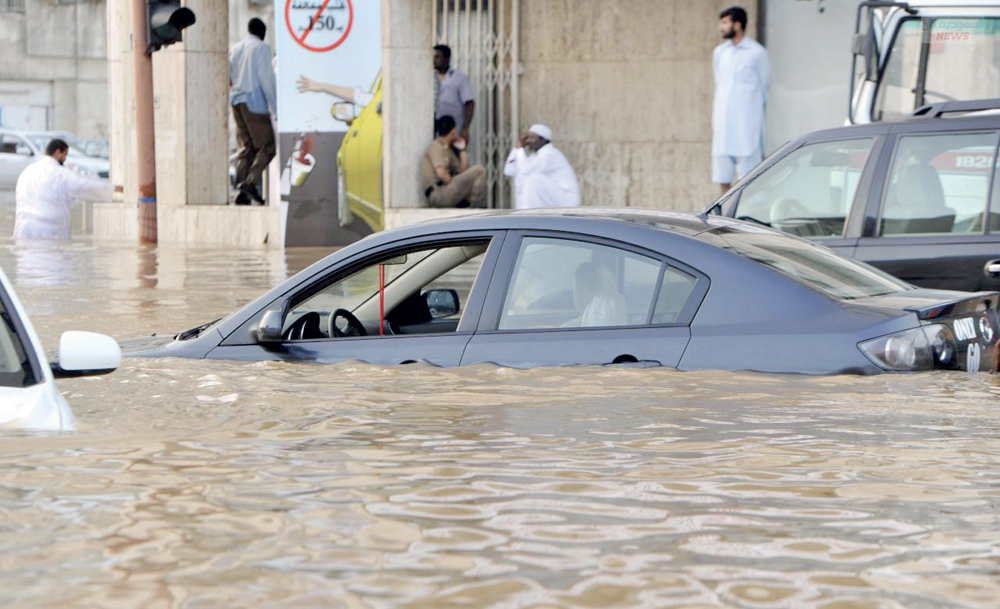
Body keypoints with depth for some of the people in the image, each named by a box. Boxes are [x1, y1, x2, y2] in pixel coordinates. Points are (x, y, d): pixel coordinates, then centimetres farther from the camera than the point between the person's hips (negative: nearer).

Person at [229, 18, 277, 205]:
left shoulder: (234, 49, 16)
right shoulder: (261, 48, -4)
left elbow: (229, 79, 16)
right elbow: (266, 79, -10)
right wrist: (275, 105, -7)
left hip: (236, 100, 7)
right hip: (254, 102, -7)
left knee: (246, 147, 9)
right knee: (267, 146, -3)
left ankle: (242, 190, 1)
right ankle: (250, 182, -20)